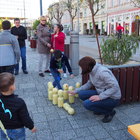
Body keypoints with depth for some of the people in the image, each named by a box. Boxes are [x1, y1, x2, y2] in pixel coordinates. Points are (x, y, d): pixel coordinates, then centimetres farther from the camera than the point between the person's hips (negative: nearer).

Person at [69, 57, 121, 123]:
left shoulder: (102, 72, -27)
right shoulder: (92, 71, 0)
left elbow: (115, 87, -29)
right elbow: (89, 84, 14)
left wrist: (100, 97, -28)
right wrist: (76, 91, 12)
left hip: (112, 98, -9)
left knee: (86, 104, -22)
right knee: (81, 94, -3)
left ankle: (109, 112, -1)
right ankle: (102, 108, 11)